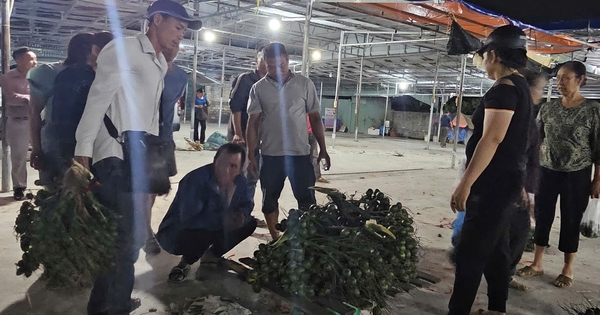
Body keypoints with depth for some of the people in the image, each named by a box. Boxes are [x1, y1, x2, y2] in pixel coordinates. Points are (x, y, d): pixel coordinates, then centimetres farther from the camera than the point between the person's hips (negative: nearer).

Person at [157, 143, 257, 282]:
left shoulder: (240, 180, -10)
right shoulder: (195, 180, -31)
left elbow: (246, 204, 6)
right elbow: (188, 218, -37)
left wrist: (242, 215, -18)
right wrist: (222, 220, -38)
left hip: (214, 227, 7)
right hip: (178, 233, -7)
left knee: (250, 223, -3)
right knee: (202, 235, -39)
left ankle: (211, 256, 13)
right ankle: (186, 262, -1)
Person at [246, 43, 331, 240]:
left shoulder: (305, 84, 2)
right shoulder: (259, 88, 2)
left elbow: (315, 118, 6)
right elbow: (253, 123, 0)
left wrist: (323, 149, 3)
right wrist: (251, 156, -4)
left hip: (300, 153, -1)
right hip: (270, 154, 1)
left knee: (307, 201, 1)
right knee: (269, 201, 10)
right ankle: (275, 239, 27)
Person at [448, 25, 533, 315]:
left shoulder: (504, 89, -16)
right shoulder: (520, 87, 16)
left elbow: (492, 139, -25)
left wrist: (465, 183, -24)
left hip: (494, 183, -10)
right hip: (507, 181, 10)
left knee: (470, 253, -5)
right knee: (495, 249, 17)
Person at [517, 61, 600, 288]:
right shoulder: (548, 108, 2)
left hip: (577, 175, -3)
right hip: (547, 172, 3)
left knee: (571, 222, 7)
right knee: (542, 217, 8)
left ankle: (567, 269, 22)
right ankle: (537, 264, 21)